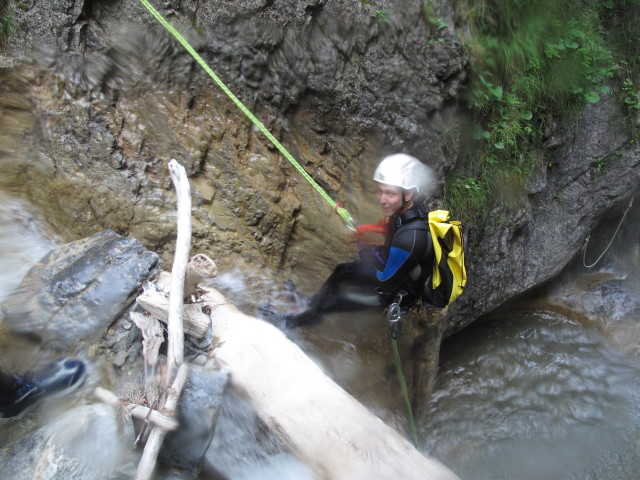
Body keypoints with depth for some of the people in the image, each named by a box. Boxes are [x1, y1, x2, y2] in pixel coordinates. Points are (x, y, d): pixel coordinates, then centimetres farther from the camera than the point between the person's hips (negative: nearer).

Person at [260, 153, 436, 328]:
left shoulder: (411, 236, -40)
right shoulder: (409, 209, -13)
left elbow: (385, 285, -29)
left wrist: (368, 252, -17)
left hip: (395, 294, -8)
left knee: (331, 300, 0)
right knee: (341, 270, 20)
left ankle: (293, 321, 25)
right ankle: (312, 302, 43)